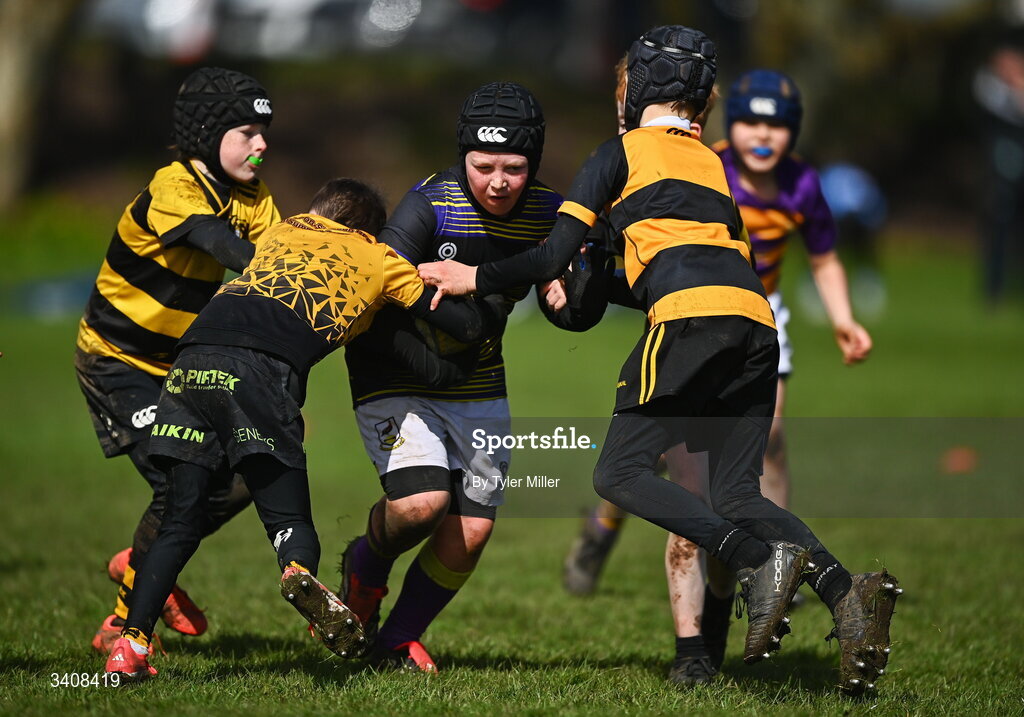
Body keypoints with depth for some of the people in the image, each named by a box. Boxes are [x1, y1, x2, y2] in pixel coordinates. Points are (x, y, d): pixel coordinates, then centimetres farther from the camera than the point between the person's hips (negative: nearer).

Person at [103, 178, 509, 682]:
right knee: (289, 519, 3)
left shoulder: (285, 230, 34)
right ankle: (300, 572, -31)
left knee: (181, 523, 10)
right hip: (264, 371, -3)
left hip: (194, 358, 3)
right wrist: (499, 304, 44)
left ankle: (130, 646, -4)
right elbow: (468, 326, 22)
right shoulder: (379, 260, 24)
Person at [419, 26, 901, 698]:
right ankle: (845, 588, -20)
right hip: (757, 320, 6)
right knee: (737, 493, 7)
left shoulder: (624, 151, 13)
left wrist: (476, 278, 22)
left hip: (692, 314, -6)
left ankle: (762, 560, -24)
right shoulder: (713, 164, 31)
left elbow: (555, 256, 6)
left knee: (621, 473, -2)